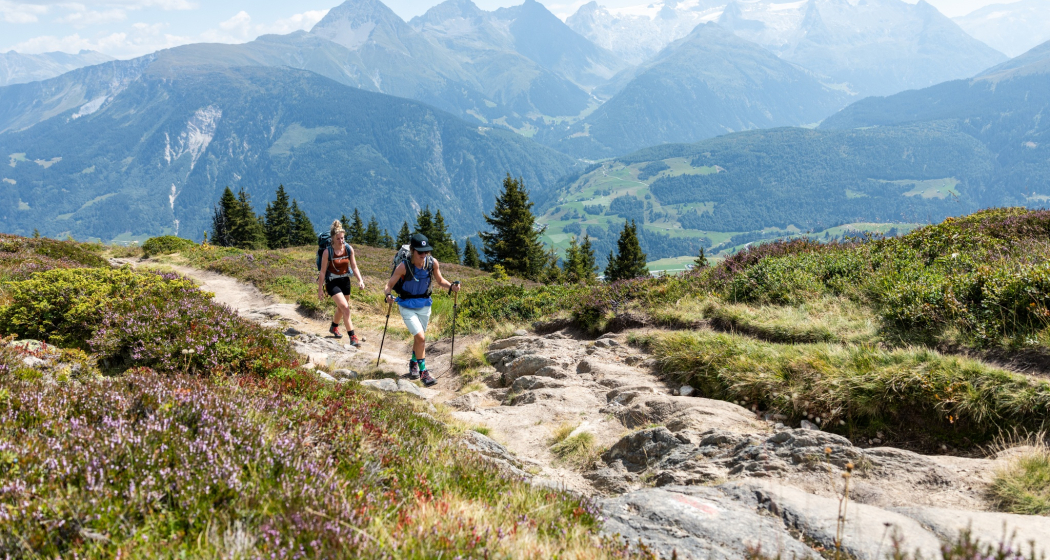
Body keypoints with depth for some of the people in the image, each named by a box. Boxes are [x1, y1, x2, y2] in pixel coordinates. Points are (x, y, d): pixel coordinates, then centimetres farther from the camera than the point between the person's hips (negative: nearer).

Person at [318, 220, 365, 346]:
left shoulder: (349, 249, -7)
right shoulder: (327, 252, -17)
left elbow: (354, 267, -1)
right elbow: (323, 271, -11)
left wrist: (360, 280, -13)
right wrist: (320, 289, -9)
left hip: (345, 280, 5)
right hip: (332, 282, -5)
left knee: (341, 307, 21)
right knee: (345, 307, -18)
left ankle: (334, 327, 50)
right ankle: (353, 337, -17)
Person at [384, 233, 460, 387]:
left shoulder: (433, 263, -13)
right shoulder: (404, 266, -23)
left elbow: (440, 281, 3)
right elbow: (389, 285, -17)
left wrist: (451, 286, -15)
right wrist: (388, 295, -37)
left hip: (424, 305, 4)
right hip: (407, 307, -4)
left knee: (419, 338, 19)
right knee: (420, 338, -16)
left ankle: (413, 363, 46)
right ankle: (423, 371, -2)